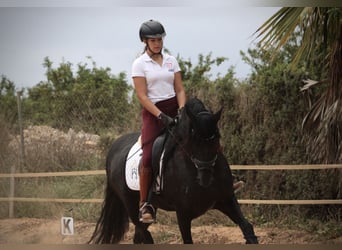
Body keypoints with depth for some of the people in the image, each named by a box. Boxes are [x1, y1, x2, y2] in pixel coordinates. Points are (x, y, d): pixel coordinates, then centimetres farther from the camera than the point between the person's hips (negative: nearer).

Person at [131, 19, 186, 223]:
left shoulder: (171, 61, 10)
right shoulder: (140, 64, -3)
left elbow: (180, 89, 7)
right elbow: (142, 95, -9)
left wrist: (182, 110, -11)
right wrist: (161, 115, -19)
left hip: (174, 108, 4)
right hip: (153, 110, -4)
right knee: (148, 156, -20)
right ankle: (145, 204, -14)